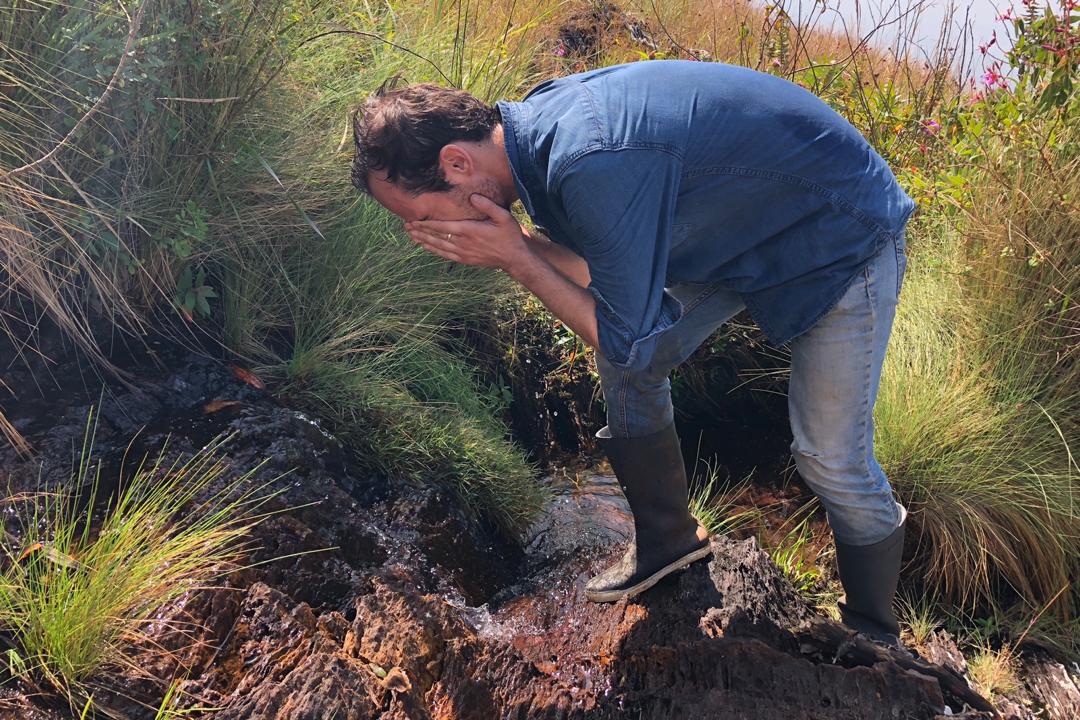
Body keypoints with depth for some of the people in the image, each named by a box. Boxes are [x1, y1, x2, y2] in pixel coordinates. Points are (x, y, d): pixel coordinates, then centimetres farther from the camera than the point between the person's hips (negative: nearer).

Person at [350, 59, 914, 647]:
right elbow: (605, 271, 2)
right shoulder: (538, 120, -8)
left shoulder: (595, 166, -37)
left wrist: (515, 259, -23)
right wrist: (516, 242, -15)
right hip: (749, 223, 8)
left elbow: (630, 342, -27)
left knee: (830, 461, -5)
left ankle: (874, 632, 22)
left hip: (845, 240, -8)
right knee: (625, 367, 5)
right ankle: (668, 538, 26)